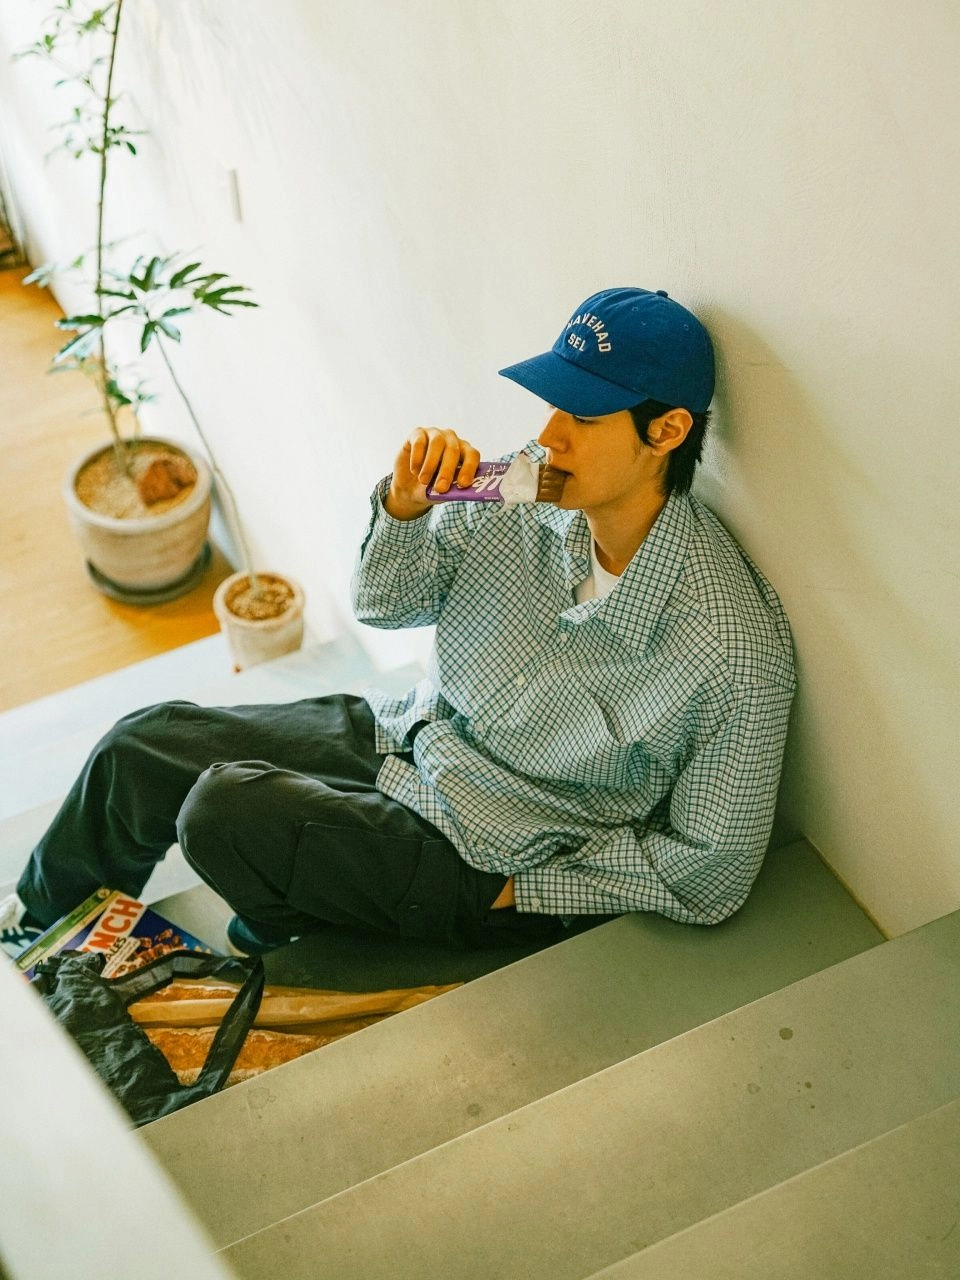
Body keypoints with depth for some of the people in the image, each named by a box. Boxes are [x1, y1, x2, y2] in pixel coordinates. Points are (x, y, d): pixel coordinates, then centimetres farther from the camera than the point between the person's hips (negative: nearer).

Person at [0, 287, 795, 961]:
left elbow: (713, 876, -17)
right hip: (405, 736, 6)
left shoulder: (736, 648, -28)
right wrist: (403, 509, -20)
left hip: (486, 861, -6)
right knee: (144, 746, 2)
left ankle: (280, 948, 17)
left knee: (220, 813, -20)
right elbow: (382, 604, 2)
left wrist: (521, 885, -14)